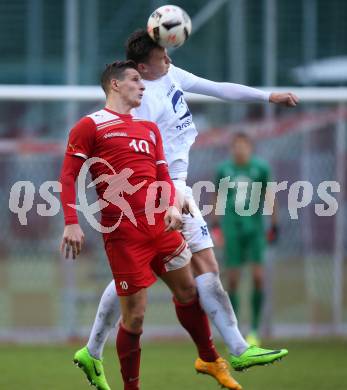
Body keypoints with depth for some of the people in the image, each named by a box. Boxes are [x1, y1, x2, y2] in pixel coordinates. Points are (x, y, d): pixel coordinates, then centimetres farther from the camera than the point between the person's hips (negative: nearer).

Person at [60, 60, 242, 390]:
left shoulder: (149, 128, 19)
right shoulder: (90, 126, -1)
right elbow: (68, 177, -5)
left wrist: (172, 207, -1)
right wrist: (71, 224, -15)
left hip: (159, 224, 6)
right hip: (122, 232, -6)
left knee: (187, 292, 14)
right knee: (134, 316, -5)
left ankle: (209, 359, 33)